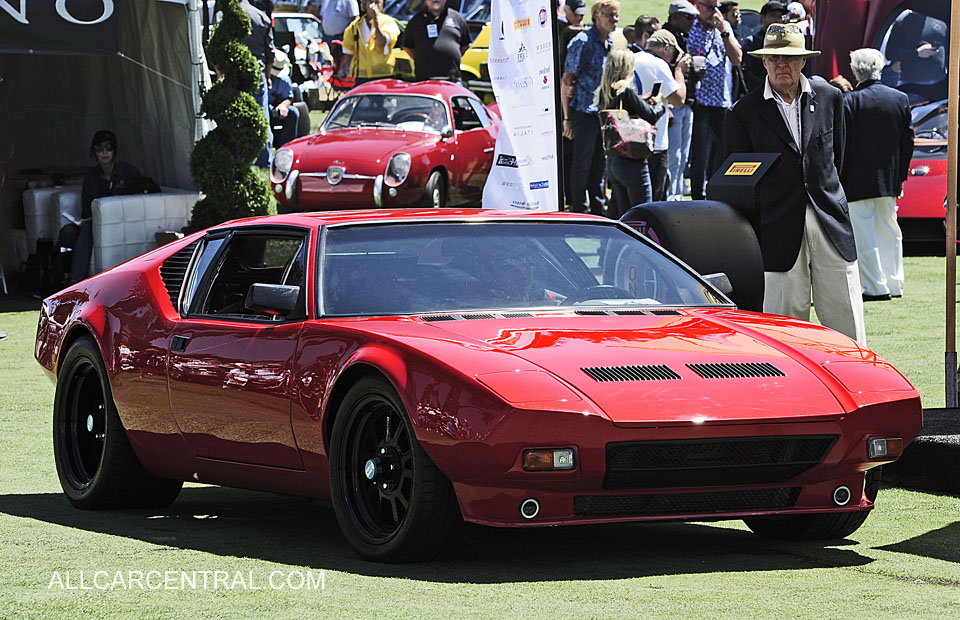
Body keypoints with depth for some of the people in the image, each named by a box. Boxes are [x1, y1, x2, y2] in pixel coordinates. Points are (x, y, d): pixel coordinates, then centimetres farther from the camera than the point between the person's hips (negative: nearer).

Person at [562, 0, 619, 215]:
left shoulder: (610, 43, 12)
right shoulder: (583, 42, -11)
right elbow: (567, 80, -11)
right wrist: (567, 118, -12)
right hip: (585, 112, -7)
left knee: (599, 164, 13)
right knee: (582, 165, -1)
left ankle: (598, 210, 21)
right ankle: (579, 211, 5)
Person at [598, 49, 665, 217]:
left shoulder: (603, 93, 7)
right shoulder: (626, 91, -16)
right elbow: (651, 116, -15)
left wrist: (645, 102, 9)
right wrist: (659, 104, 5)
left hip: (611, 161, 8)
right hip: (631, 162, -8)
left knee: (624, 215, 14)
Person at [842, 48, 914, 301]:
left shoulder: (850, 101, -13)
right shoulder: (901, 99, 2)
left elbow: (842, 144, -12)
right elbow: (907, 141, 7)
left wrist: (838, 180, -4)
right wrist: (900, 176, 15)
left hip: (858, 181, -5)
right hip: (888, 180, 5)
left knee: (864, 236, -1)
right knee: (889, 232, 14)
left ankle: (876, 287, -3)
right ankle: (894, 284, 17)